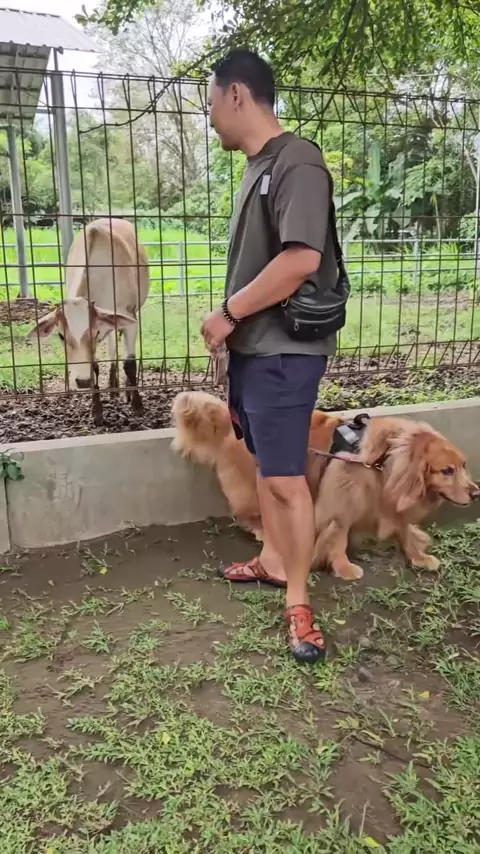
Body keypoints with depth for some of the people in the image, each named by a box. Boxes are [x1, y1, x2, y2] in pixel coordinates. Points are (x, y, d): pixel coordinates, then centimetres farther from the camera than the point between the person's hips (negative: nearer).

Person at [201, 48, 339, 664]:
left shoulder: (296, 162, -15)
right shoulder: (257, 166, 15)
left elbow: (301, 259, -26)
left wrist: (226, 314, -17)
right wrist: (231, 327, 12)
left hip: (284, 351, -9)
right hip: (251, 347, 10)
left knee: (286, 478, -4)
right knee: (264, 464, 18)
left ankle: (298, 602, 11)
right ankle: (272, 561, 35)